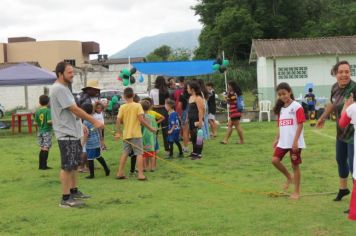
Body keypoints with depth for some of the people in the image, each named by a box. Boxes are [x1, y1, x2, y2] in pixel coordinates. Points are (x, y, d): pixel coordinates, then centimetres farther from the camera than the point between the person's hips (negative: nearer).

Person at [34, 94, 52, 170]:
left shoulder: (37, 111, 3)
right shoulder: (48, 110, -13)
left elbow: (36, 122, 5)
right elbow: (49, 121, -23)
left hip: (40, 131, 6)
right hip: (47, 131, -6)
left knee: (42, 148, 13)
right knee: (46, 148, -3)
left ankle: (41, 165, 16)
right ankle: (44, 165, -5)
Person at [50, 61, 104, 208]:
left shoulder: (64, 88, 14)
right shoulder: (59, 89, -19)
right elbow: (74, 109, -23)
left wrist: (80, 125, 18)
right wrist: (94, 122, -21)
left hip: (73, 133, 10)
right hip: (66, 134, -10)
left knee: (74, 164, 18)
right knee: (67, 166, -6)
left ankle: (74, 191, 30)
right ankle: (65, 199, 0)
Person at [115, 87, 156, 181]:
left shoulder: (122, 107, 1)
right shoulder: (138, 105, -7)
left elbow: (118, 121, -3)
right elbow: (141, 120, -14)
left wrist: (119, 132, 9)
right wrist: (150, 128, -6)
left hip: (126, 134, 4)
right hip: (136, 134, -4)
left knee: (125, 153, 15)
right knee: (139, 153, 0)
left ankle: (120, 173, 16)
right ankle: (140, 174, -5)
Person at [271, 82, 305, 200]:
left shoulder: (297, 106, -9)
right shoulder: (281, 108, 12)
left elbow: (300, 125, -13)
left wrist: (295, 141, -19)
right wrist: (277, 139, 11)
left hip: (294, 143, -6)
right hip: (283, 142, 6)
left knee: (295, 165, 1)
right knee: (275, 160, -6)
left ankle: (297, 191, 12)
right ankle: (289, 177, 19)